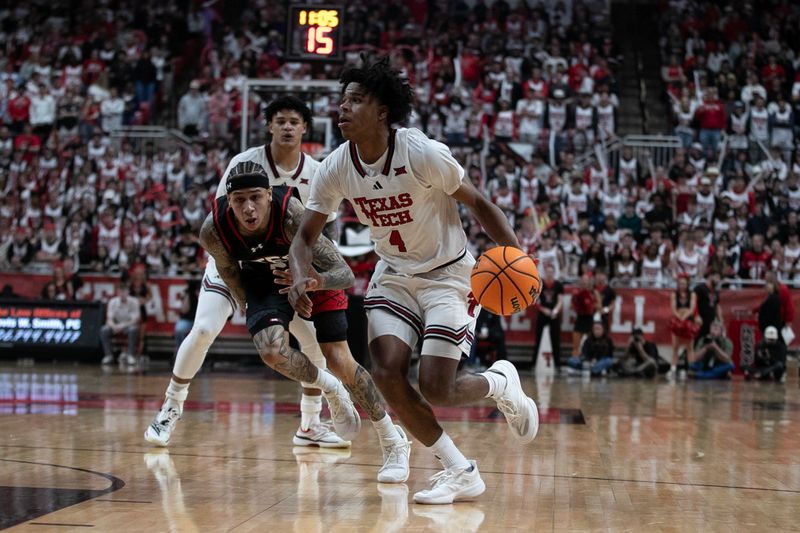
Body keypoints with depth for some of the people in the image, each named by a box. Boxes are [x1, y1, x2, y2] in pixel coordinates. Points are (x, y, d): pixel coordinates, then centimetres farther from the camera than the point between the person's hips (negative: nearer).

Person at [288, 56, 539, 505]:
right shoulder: (335, 169, -9)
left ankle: (502, 383, 22)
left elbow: (478, 203, -11)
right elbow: (306, 236, -1)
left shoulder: (423, 154, -23)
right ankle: (461, 473, 2)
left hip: (448, 275, -5)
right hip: (394, 277, 5)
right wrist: (300, 279, -22)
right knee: (387, 373, -14)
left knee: (436, 389, -14)